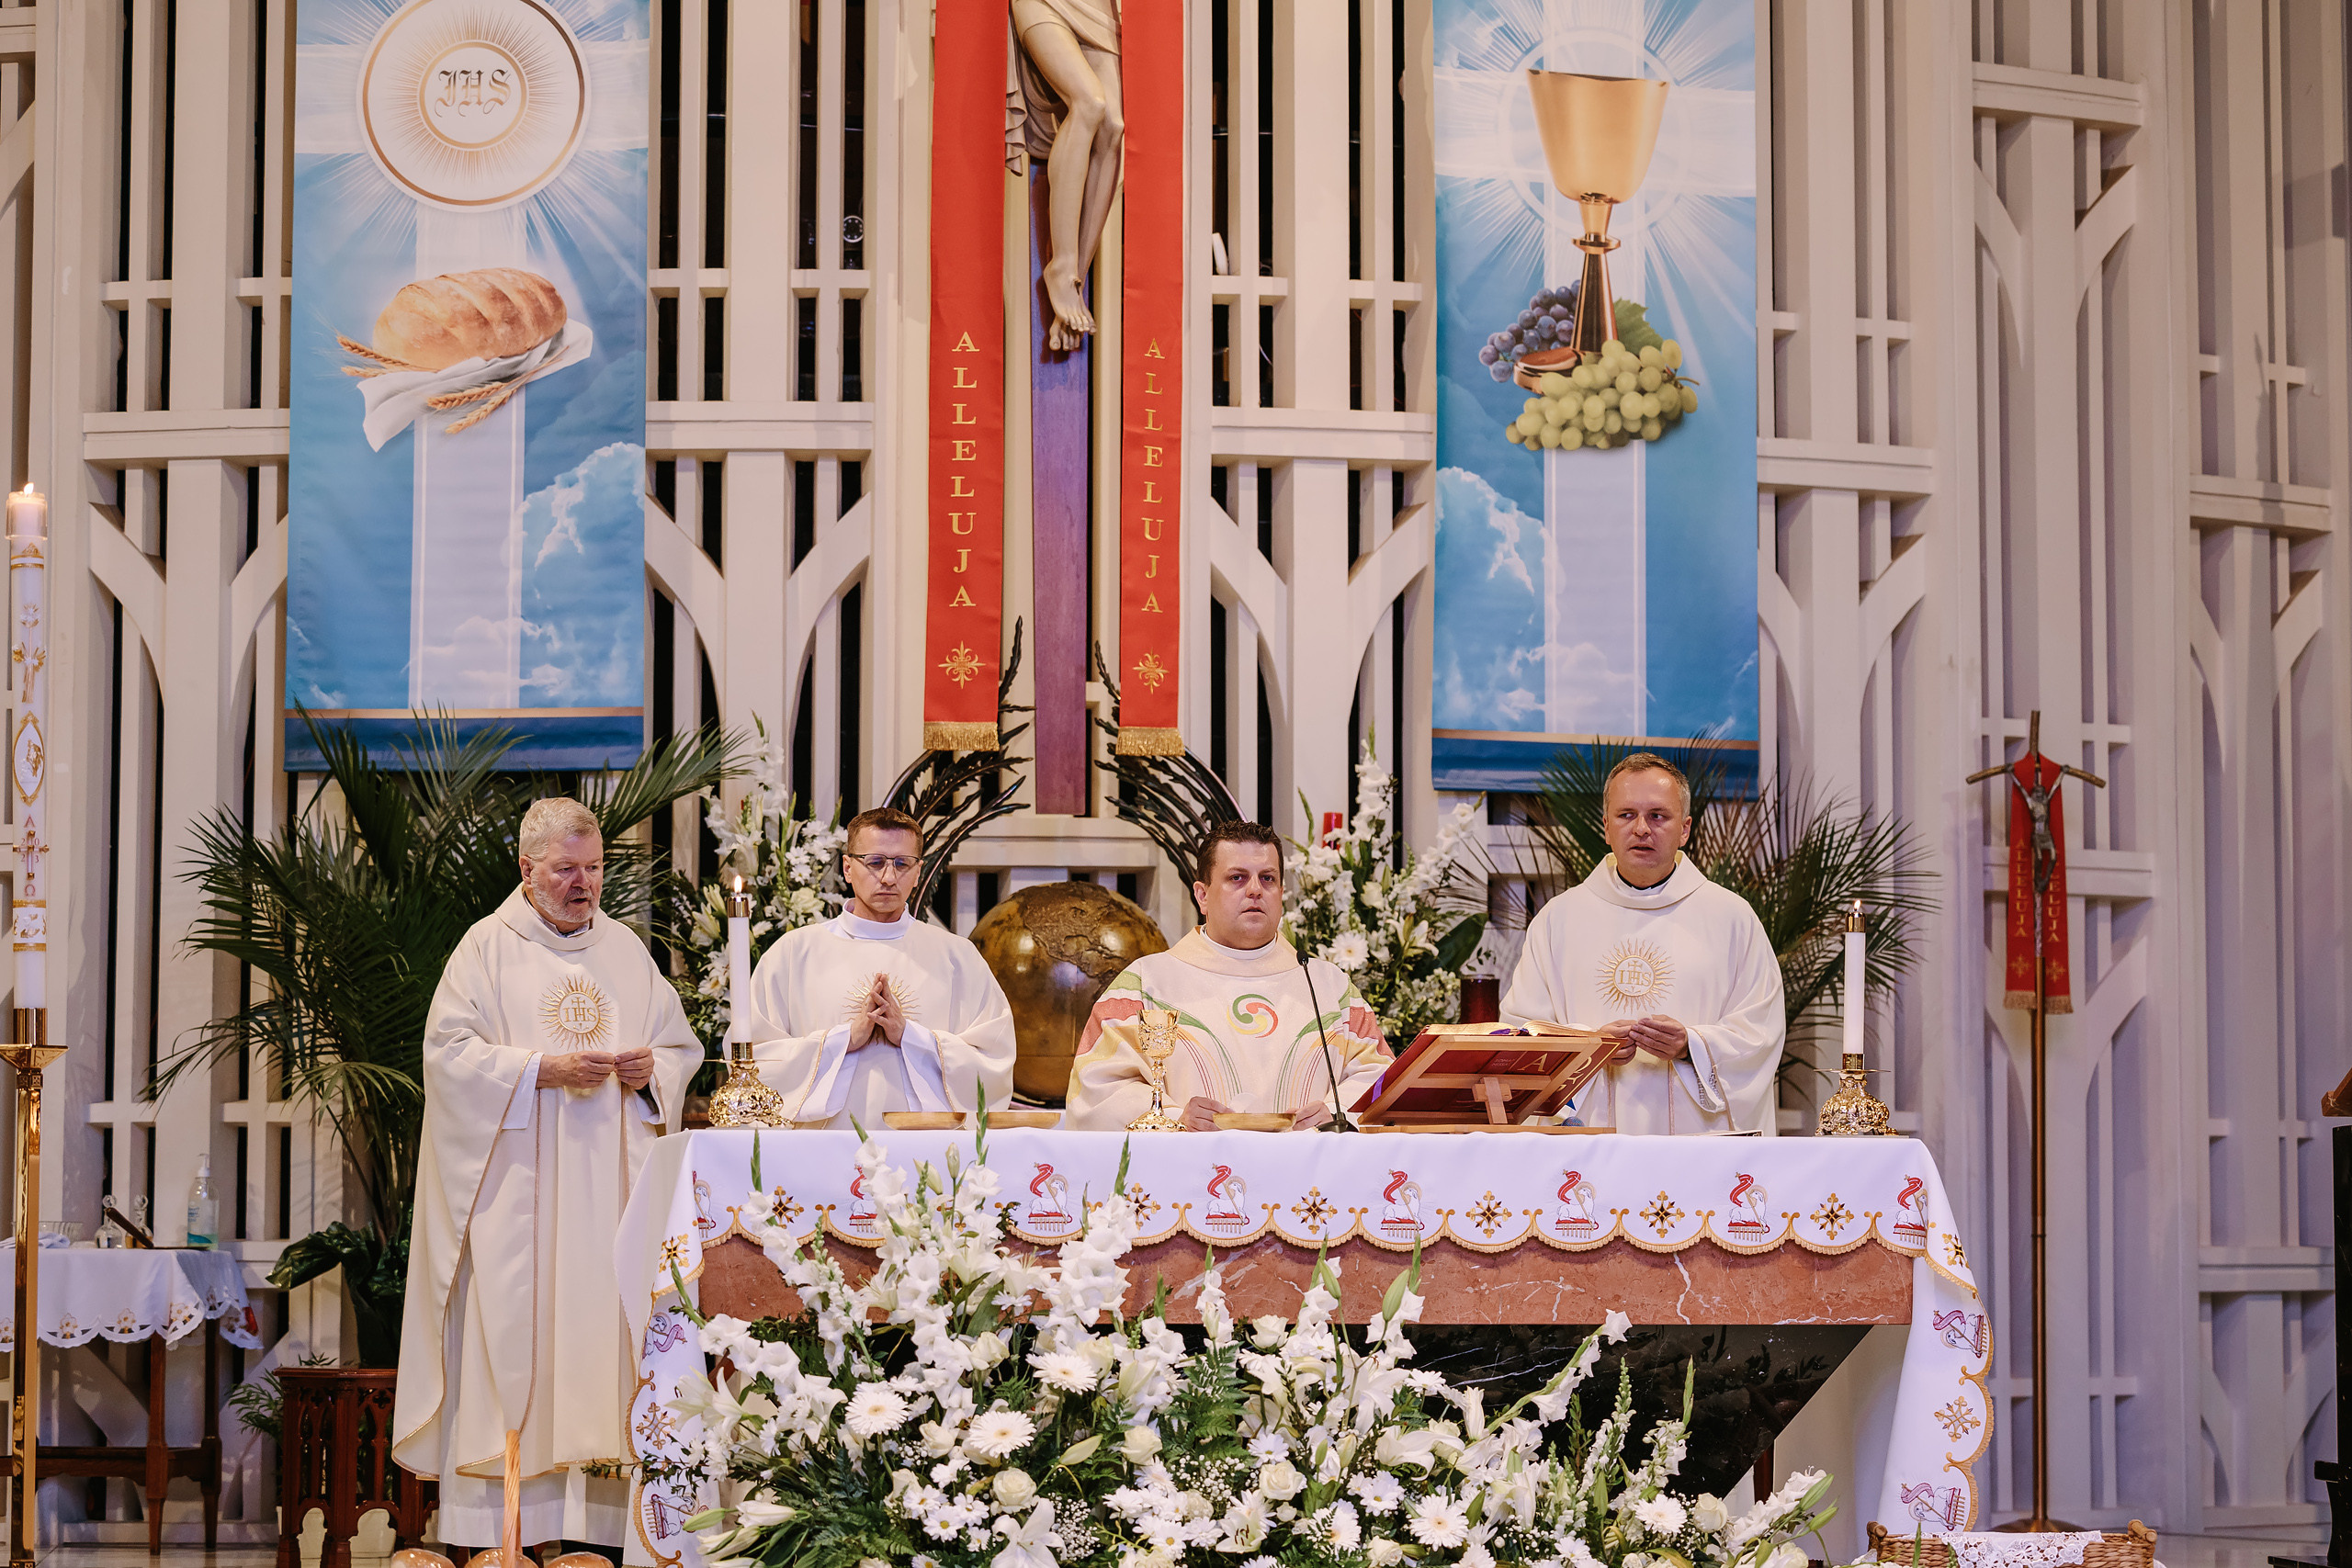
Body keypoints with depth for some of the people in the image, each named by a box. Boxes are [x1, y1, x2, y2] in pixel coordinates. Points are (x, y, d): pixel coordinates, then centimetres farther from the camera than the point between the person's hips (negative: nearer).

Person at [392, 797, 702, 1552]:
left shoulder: (626, 950, 14)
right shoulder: (488, 946, 1)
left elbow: (680, 1048, 17)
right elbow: (450, 1051, -8)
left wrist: (651, 1070, -6)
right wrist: (544, 1071, -18)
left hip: (605, 1187, 4)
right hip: (514, 1191, -4)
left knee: (600, 1329, -1)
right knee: (509, 1338, -8)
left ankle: (596, 1515, 1)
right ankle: (497, 1523, -6)